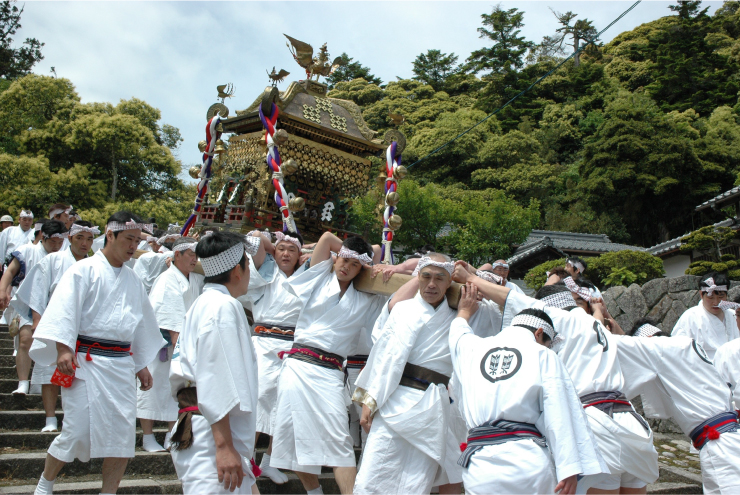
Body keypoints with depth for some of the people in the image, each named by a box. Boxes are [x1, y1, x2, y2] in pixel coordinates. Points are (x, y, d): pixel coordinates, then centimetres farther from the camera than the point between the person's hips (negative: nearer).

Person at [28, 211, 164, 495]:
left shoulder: (132, 280, 16)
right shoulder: (84, 270, -2)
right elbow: (65, 310, -11)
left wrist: (142, 365, 21)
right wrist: (63, 348, -21)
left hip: (121, 363, 6)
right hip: (86, 361, -5)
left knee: (123, 434, 1)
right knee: (77, 431, -4)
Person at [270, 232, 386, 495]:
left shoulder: (366, 301, 12)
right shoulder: (320, 279, 10)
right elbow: (327, 237, 5)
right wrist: (348, 252, 12)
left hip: (329, 374, -1)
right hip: (296, 365, 1)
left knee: (338, 443, -13)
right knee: (296, 441, 7)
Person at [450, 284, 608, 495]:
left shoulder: (473, 348, 12)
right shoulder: (543, 355, 3)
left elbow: (458, 335, 37)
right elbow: (560, 414, -4)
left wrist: (464, 312, 56)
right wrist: (570, 467, -6)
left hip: (480, 464, 2)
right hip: (529, 461, -2)